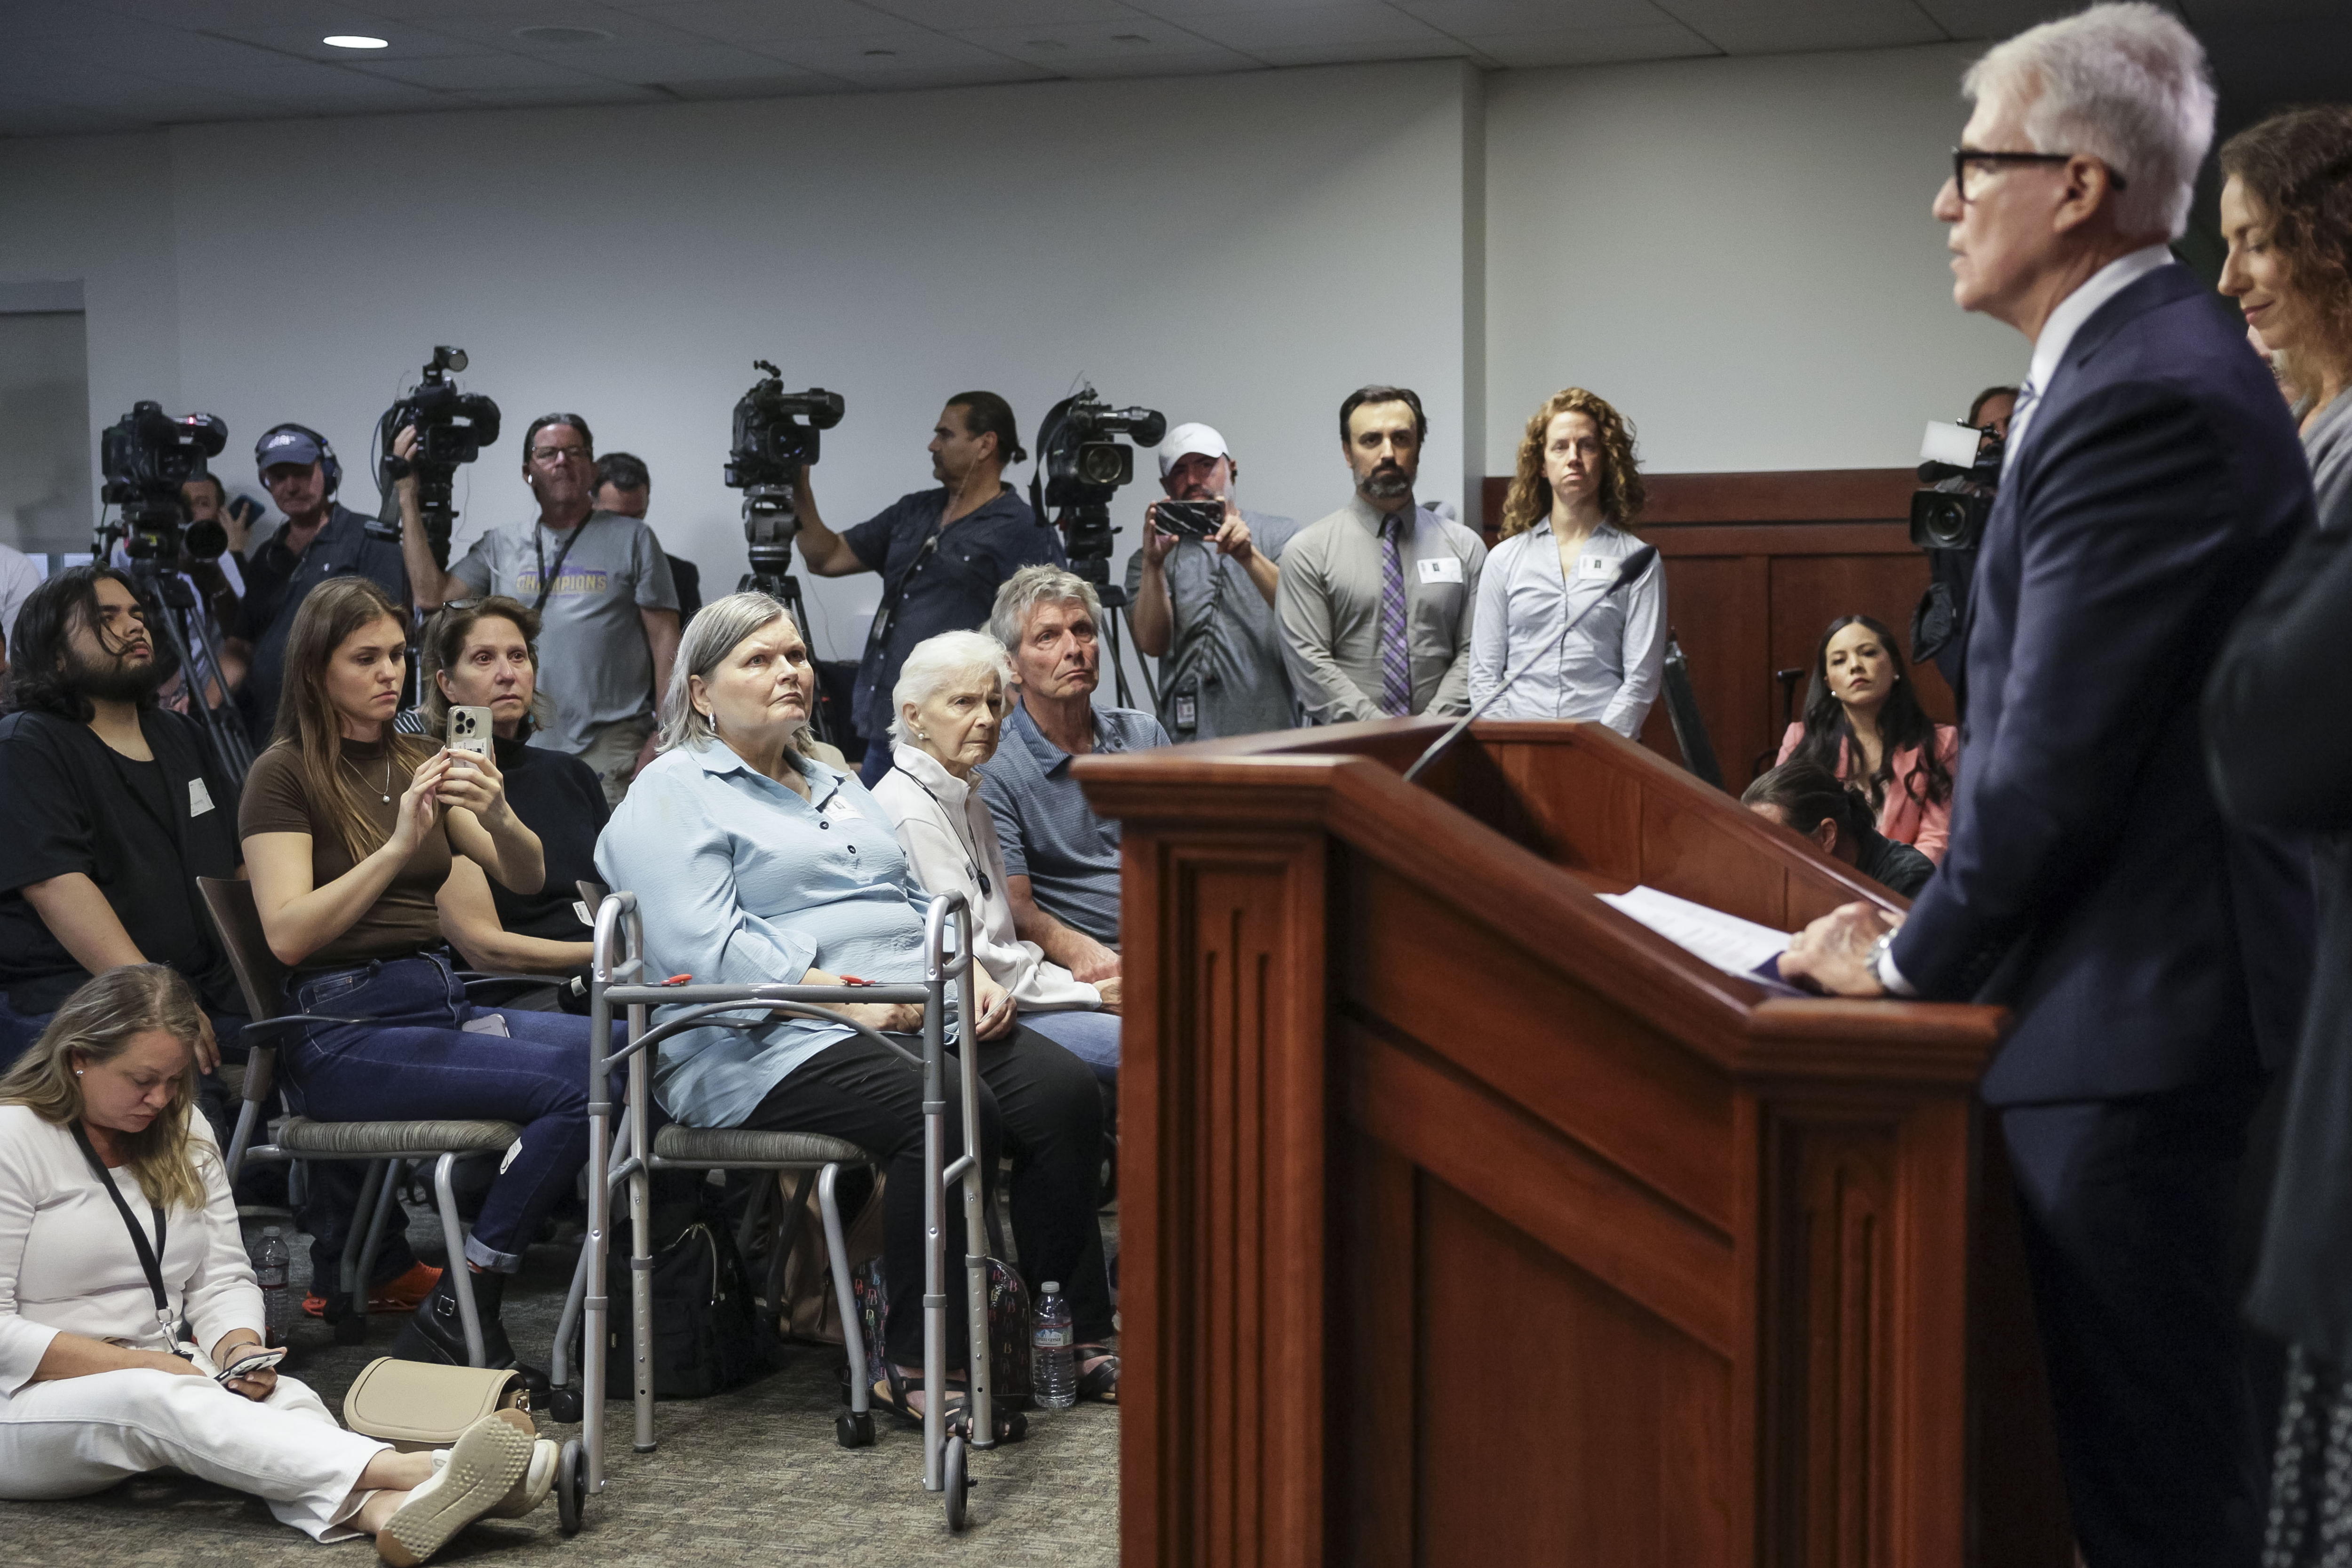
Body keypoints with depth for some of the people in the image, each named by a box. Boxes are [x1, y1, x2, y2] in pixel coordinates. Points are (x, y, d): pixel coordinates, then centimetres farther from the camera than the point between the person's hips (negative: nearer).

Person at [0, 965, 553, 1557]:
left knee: (283, 1398, -27)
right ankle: (413, 1472, -60)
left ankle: (386, 1512, -62)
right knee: (162, 1402, -38)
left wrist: (239, 1351, -13)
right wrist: (141, 1365, -22)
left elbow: (224, 1280, 10)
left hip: (160, 1373, 6)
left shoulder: (183, 1131, 11)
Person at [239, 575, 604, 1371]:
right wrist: (400, 843, -17)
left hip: (441, 1000, 7)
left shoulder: (415, 762, 19)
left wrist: (499, 817, -11)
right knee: (570, 1087, -29)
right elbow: (288, 933, -11)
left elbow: (527, 879, 11)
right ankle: (451, 1322, -20)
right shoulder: (285, 774, 0)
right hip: (347, 1025, -6)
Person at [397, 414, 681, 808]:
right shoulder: (501, 547, 16)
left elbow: (665, 642, 3)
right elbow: (432, 594, 3)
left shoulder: (632, 539, 6)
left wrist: (664, 736, -7)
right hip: (522, 747, 3)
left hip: (610, 750, -3)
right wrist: (408, 497, 4)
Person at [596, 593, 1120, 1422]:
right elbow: (706, 949, -13)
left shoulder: (837, 785, 28)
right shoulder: (672, 795, 2)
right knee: (951, 1111, -32)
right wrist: (847, 998, -20)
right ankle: (916, 1367, -21)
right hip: (769, 1043, -7)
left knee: (1064, 1090, -17)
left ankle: (1078, 1337, -11)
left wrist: (971, 974, 4)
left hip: (915, 1018, 8)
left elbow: (918, 905, 26)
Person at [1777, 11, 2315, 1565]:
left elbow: (2056, 753, -21)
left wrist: (1912, 960, -8)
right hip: (2151, 983, 10)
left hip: (2133, 1017, -10)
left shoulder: (2145, 398, -20)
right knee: (2148, 1422, 19)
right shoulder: (2152, 357, 12)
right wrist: (1941, 919, 11)